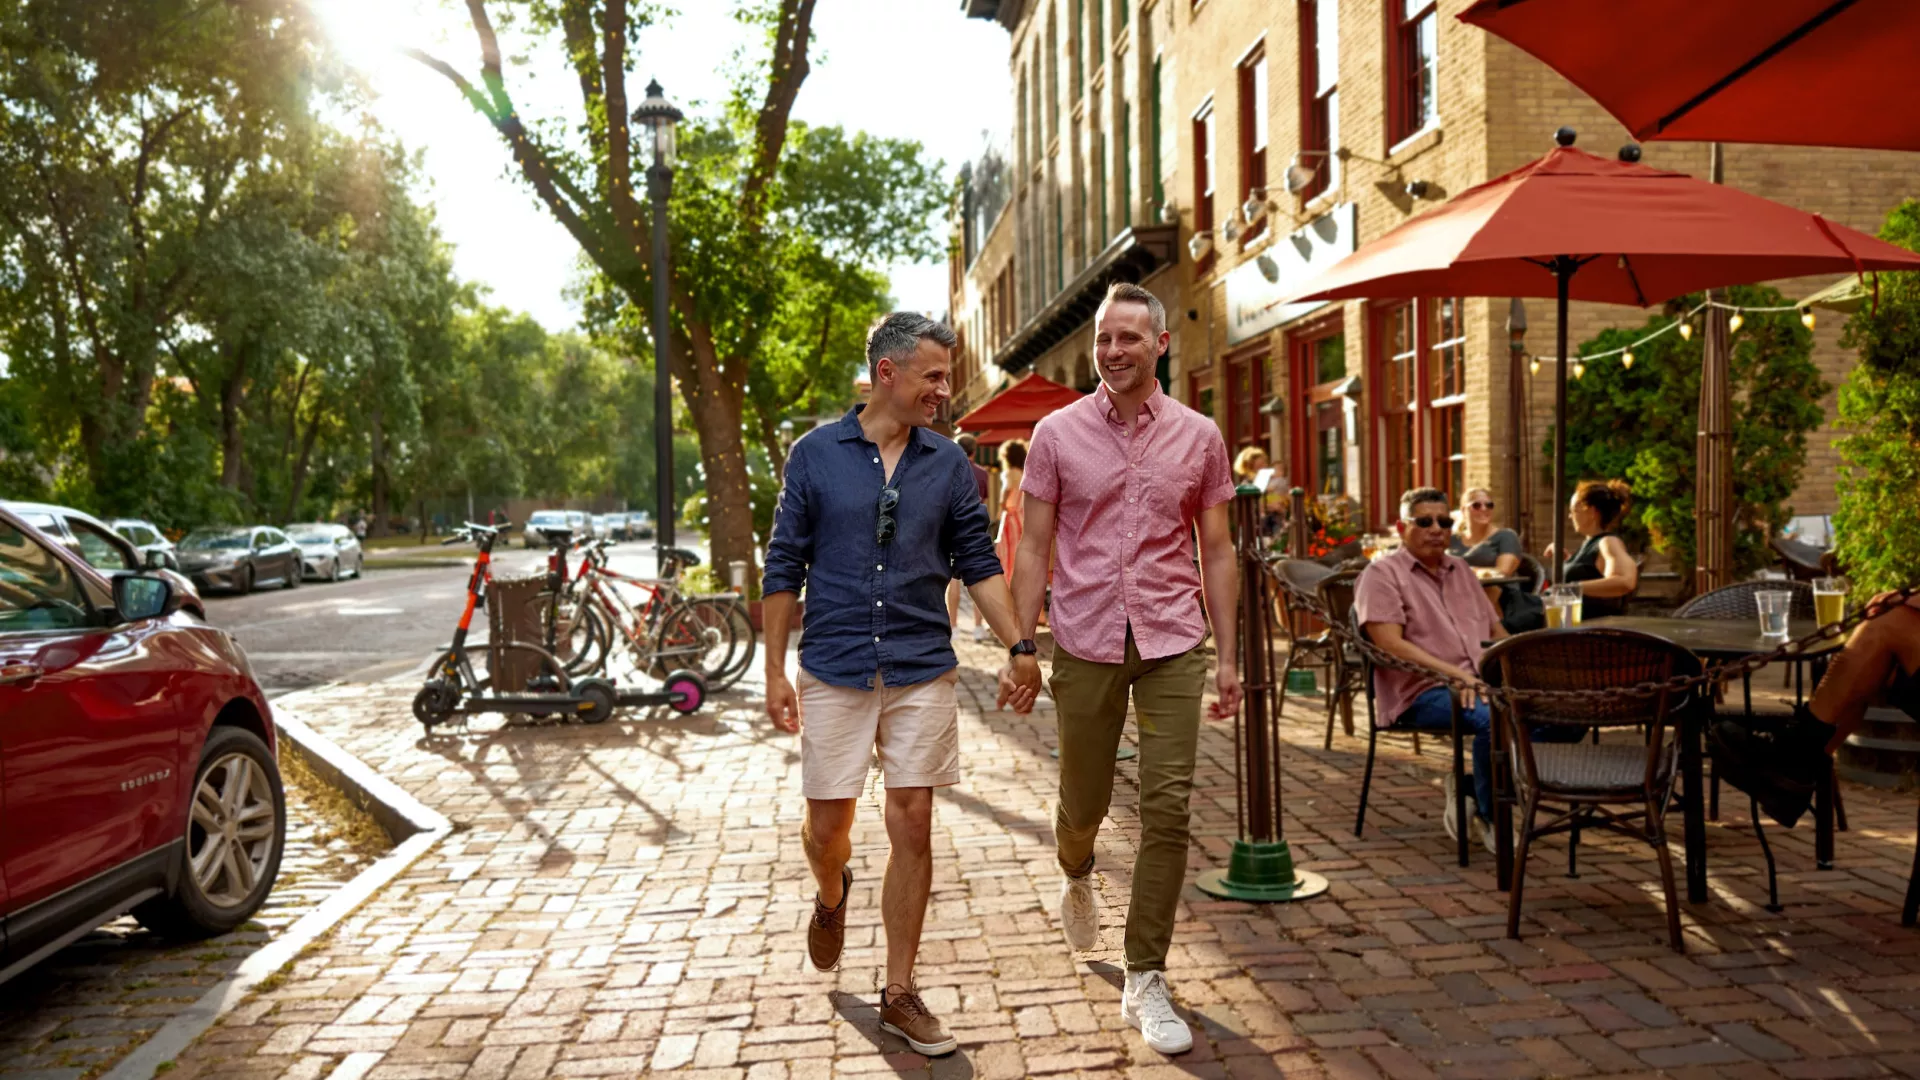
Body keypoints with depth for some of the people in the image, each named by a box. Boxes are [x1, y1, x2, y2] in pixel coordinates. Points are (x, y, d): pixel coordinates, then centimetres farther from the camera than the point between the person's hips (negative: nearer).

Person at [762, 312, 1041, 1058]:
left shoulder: (948, 465, 4)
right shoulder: (816, 453, -1)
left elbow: (979, 564, 6)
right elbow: (784, 569, 2)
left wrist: (1019, 648, -4)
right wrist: (775, 672, 0)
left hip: (922, 674, 1)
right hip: (835, 673, -1)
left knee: (912, 827, 2)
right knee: (827, 824, 7)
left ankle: (900, 994, 17)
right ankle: (832, 897, 44)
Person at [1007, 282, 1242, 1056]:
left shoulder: (1198, 436, 4)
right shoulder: (1058, 434, 2)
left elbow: (1216, 552, 8)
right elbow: (1033, 549, 3)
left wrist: (1228, 655, 4)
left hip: (1172, 643, 0)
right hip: (1085, 641, 0)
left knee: (1168, 806, -4)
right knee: (1082, 802, 11)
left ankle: (1145, 983, 9)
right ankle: (1076, 876, 48)